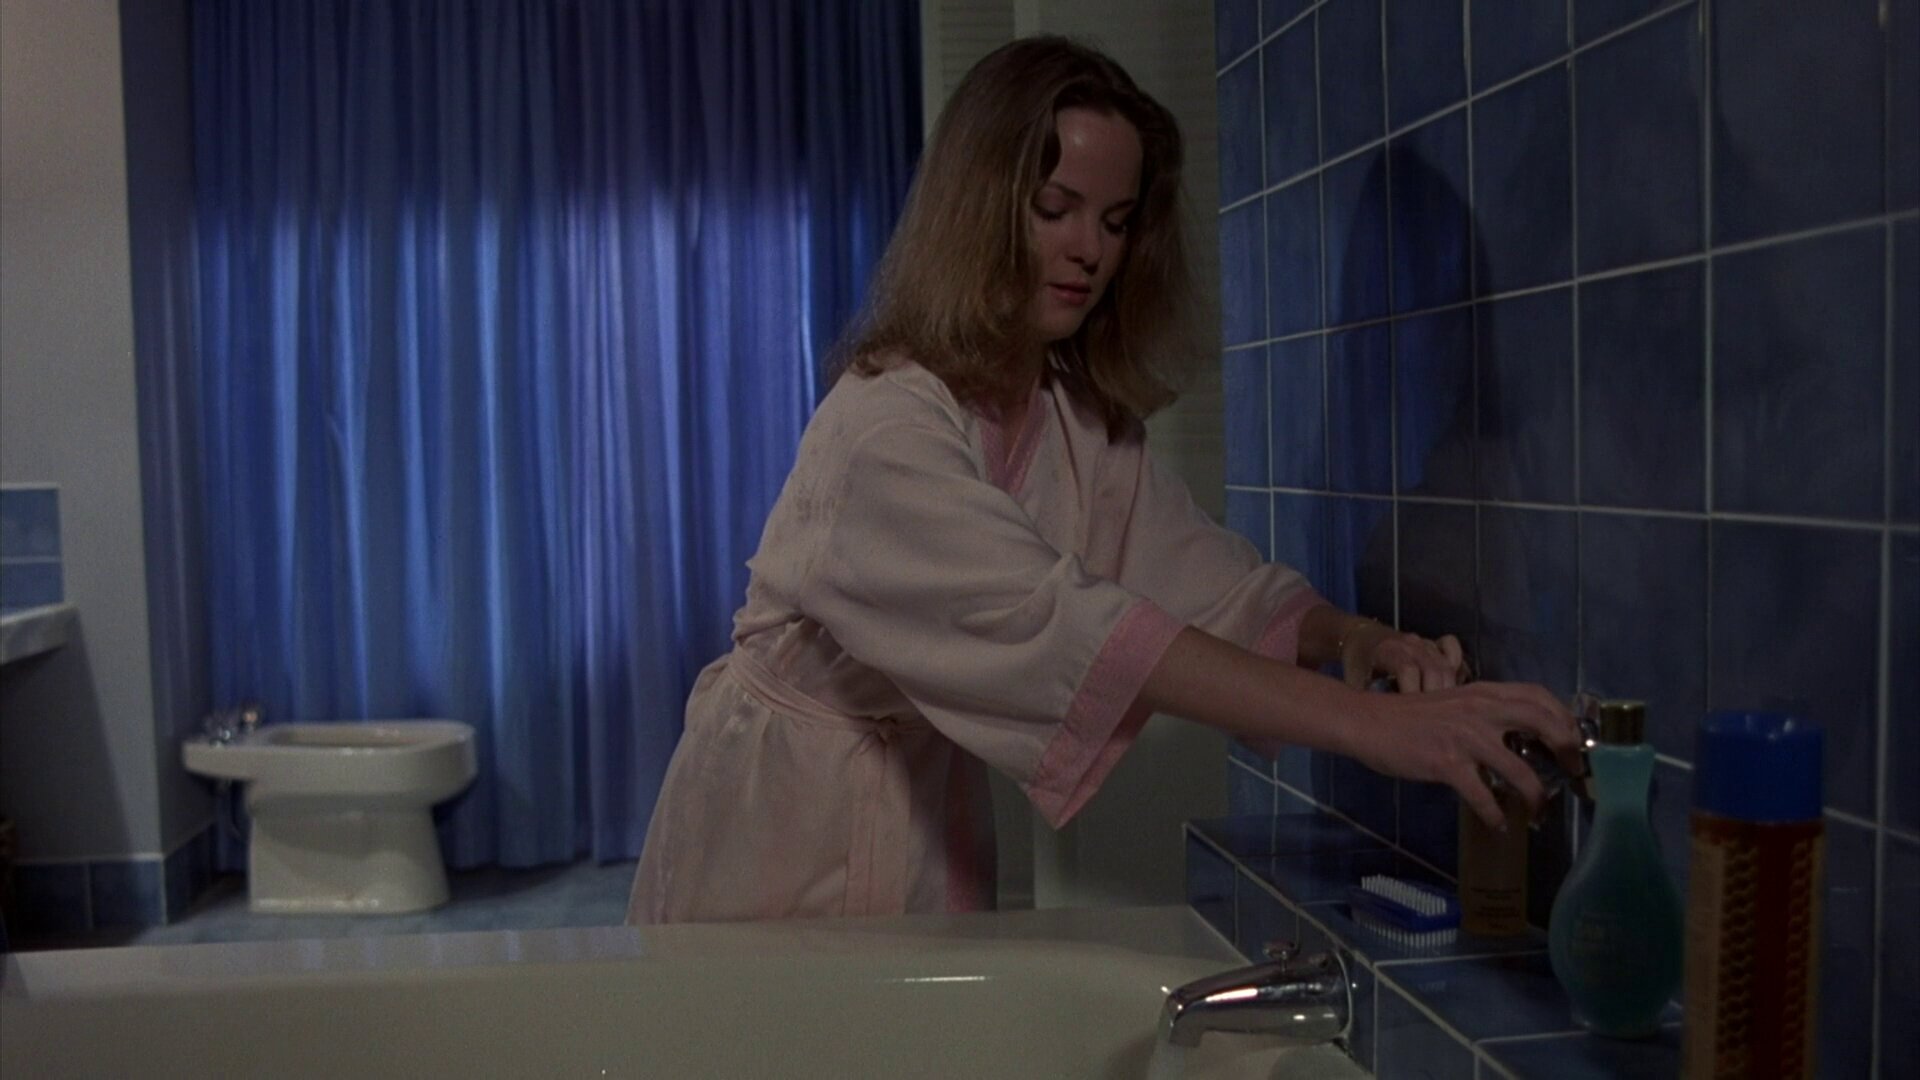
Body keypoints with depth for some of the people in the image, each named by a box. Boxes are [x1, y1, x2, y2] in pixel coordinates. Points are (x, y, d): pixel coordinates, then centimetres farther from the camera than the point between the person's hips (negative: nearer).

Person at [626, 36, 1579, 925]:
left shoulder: (1087, 424, -1)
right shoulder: (886, 423, -26)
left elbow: (1212, 578, -4)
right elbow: (1059, 626, -38)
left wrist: (1356, 637, -26)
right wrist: (1366, 724, -43)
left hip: (928, 821, 6)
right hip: (787, 841, -6)